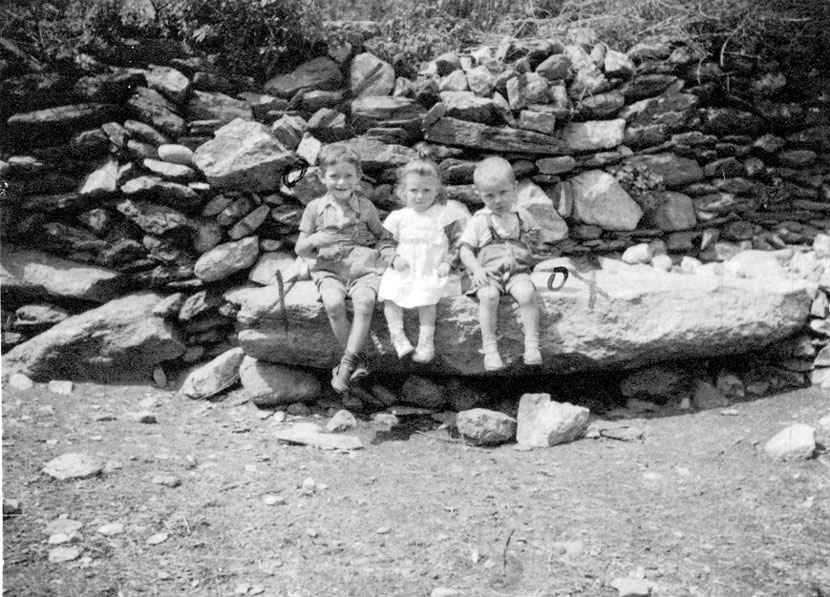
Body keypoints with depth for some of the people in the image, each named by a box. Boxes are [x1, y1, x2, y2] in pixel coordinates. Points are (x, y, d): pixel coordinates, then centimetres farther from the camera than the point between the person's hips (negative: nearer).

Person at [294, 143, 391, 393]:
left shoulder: (365, 207, 10)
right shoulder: (315, 208, 9)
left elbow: (382, 237, 22)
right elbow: (299, 249, 12)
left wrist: (376, 251, 0)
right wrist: (314, 240, -10)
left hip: (363, 268, 0)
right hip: (329, 269, 0)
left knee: (365, 301, -32)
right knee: (334, 303, -31)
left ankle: (347, 363, -27)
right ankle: (357, 360, -17)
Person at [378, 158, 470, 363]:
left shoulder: (445, 215, 4)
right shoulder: (399, 217, 10)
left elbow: (458, 242, 6)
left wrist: (448, 262, -7)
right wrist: (394, 258, -6)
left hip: (432, 272, -3)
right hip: (402, 271, 3)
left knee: (426, 299, -26)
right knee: (388, 294, -19)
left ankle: (427, 341, -16)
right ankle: (398, 336, -12)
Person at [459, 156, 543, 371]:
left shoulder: (521, 216, 14)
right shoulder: (478, 221, 6)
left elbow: (534, 234, 29)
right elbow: (465, 250, 2)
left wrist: (526, 246, 7)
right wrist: (476, 269, -16)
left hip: (517, 271, 2)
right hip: (488, 273, -1)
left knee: (528, 293, -31)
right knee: (489, 296, -35)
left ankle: (532, 344, -24)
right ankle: (489, 348, -29)